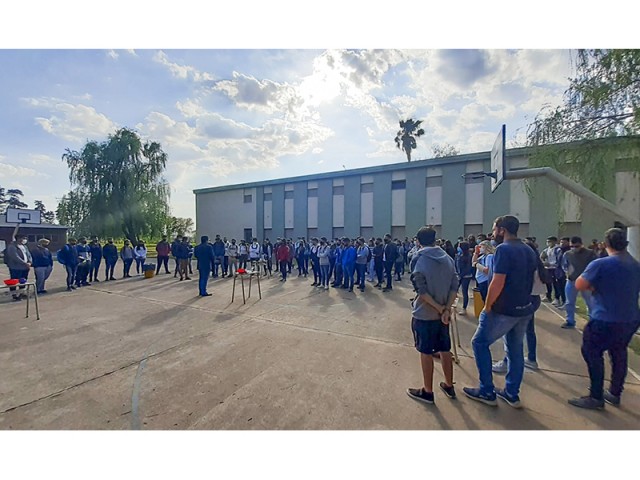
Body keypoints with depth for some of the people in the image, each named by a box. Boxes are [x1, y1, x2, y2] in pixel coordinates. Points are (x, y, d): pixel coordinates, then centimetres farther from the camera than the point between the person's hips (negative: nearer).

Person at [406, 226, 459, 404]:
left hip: (424, 314, -6)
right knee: (445, 350, 19)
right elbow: (454, 287, -3)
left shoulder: (418, 260, -13)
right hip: (442, 314, 6)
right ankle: (449, 386, 35)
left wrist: (439, 308, -11)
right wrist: (446, 309, -9)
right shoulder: (448, 258, 4)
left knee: (426, 353, 7)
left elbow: (421, 291, -19)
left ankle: (427, 392, 21)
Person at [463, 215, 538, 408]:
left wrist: (487, 307, -13)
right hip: (524, 308, 9)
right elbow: (528, 280, 17)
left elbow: (498, 283, -23)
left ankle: (487, 392, 12)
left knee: (480, 343, 5)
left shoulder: (504, 249, -17)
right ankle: (512, 394, 27)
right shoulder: (529, 251, 11)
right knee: (516, 349, 16)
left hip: (504, 309, -9)